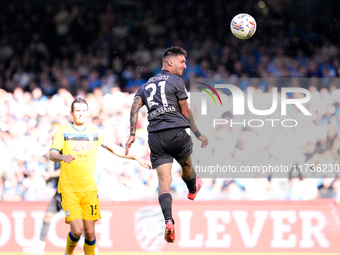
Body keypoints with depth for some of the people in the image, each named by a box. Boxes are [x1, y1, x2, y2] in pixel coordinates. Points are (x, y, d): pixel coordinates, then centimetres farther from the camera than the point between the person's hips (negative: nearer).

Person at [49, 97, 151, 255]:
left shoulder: (95, 133, 9)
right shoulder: (63, 132, -3)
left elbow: (114, 149, 19)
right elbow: (52, 155, -14)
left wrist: (136, 158, 15)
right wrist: (62, 157, -36)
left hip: (89, 189, 4)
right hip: (68, 189, -3)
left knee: (90, 232, -1)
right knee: (77, 230, -13)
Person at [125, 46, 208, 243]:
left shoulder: (147, 85, 19)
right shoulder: (176, 81, 0)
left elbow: (135, 106, 6)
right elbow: (185, 112, 0)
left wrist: (132, 135, 1)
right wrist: (198, 134, 10)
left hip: (155, 137, 4)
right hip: (176, 132, -4)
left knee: (164, 180, -3)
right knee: (186, 166, 27)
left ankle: (169, 221, -21)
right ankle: (192, 190, 57)